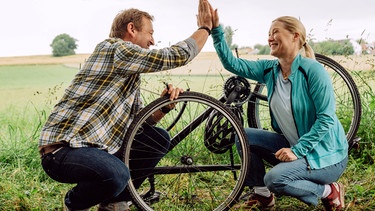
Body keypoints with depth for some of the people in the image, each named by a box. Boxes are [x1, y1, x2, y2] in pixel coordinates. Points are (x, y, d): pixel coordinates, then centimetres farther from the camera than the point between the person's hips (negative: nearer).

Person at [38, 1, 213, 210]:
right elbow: (178, 56, -12)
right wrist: (205, 28, 3)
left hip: (95, 146, 10)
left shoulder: (132, 72, 18)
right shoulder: (116, 50, -12)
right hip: (62, 150, -9)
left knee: (159, 138, 5)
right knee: (116, 175, -36)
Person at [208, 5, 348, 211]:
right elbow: (232, 63, -4)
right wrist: (216, 29, -12)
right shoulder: (270, 70, 1)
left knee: (275, 178, -28)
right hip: (294, 146, 7)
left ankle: (329, 191, -3)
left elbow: (326, 118, -22)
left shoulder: (313, 71, -19)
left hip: (326, 155, -7)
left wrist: (297, 150, -27)